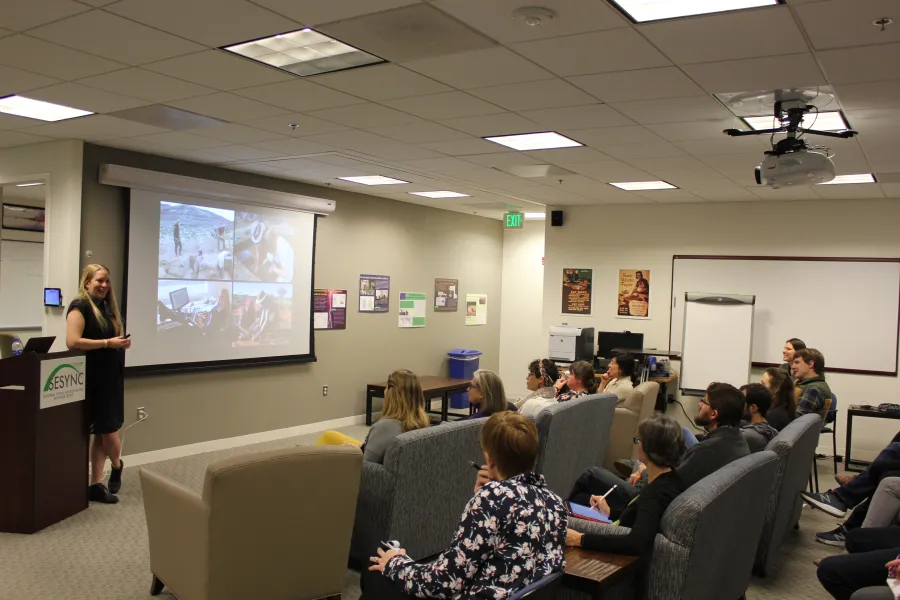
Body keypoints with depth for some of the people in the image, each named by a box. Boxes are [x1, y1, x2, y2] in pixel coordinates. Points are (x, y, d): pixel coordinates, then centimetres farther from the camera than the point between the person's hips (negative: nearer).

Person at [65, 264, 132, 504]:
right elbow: (72, 342, -20)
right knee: (108, 428, -3)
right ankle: (117, 466, 25)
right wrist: (108, 343, -19)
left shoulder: (106, 306, 15)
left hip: (111, 376, 8)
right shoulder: (80, 306, -10)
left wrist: (122, 343, 7)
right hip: (93, 378, -8)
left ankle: (96, 485, 15)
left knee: (102, 431, 9)